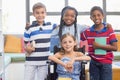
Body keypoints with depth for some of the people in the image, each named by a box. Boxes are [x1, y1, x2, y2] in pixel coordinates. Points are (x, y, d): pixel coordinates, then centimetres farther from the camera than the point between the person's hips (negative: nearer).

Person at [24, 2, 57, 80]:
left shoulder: (50, 26, 4)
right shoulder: (29, 29, -3)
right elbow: (26, 46, 1)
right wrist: (28, 49, -17)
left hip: (44, 61, 2)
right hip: (31, 61, -1)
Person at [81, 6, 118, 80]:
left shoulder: (109, 30, -6)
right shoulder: (87, 32, 0)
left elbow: (115, 47, -10)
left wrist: (99, 46, -15)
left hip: (106, 63, -2)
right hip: (93, 63, 2)